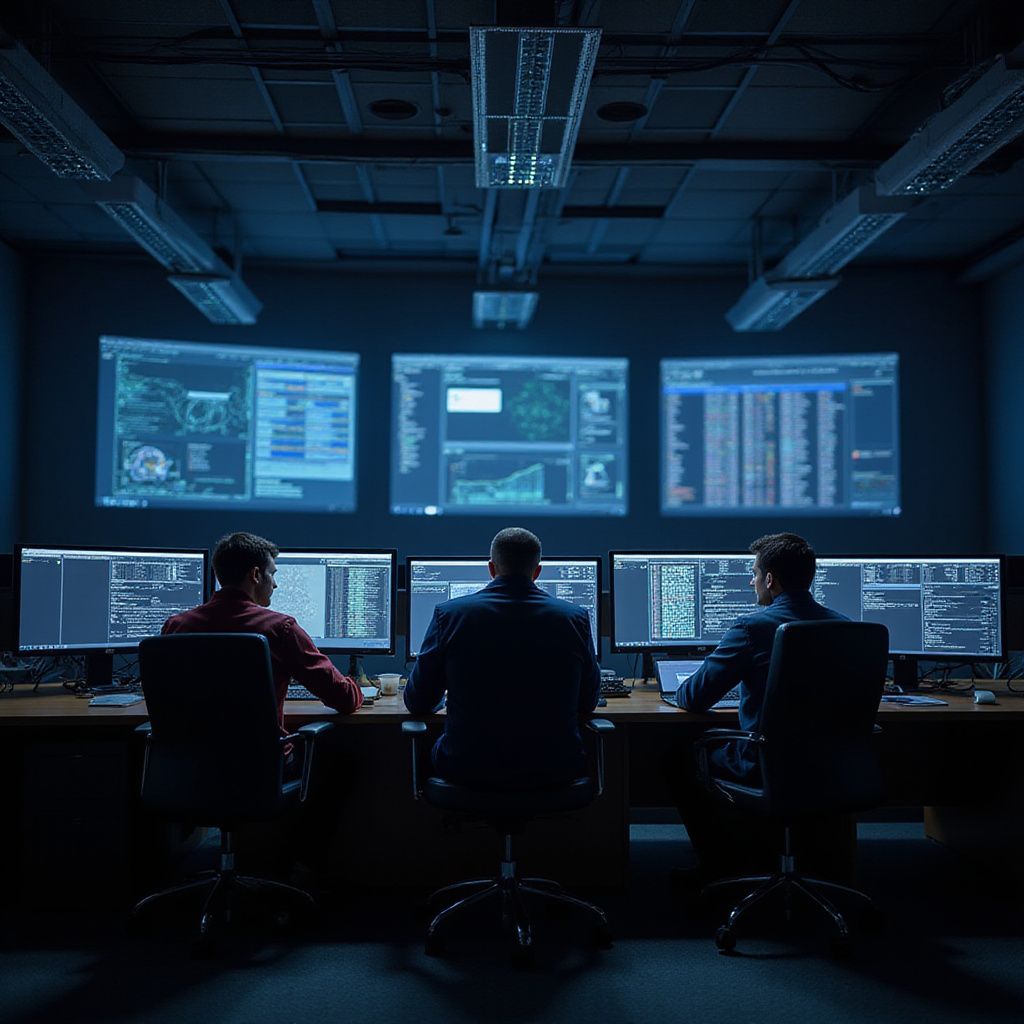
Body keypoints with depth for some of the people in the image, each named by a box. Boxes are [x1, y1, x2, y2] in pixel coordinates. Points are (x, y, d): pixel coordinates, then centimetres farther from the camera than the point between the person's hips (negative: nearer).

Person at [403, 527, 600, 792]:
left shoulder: (449, 614, -6)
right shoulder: (575, 618, -4)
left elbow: (418, 703, 4)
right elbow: (588, 703, 9)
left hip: (469, 771, 0)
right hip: (554, 770, 1)